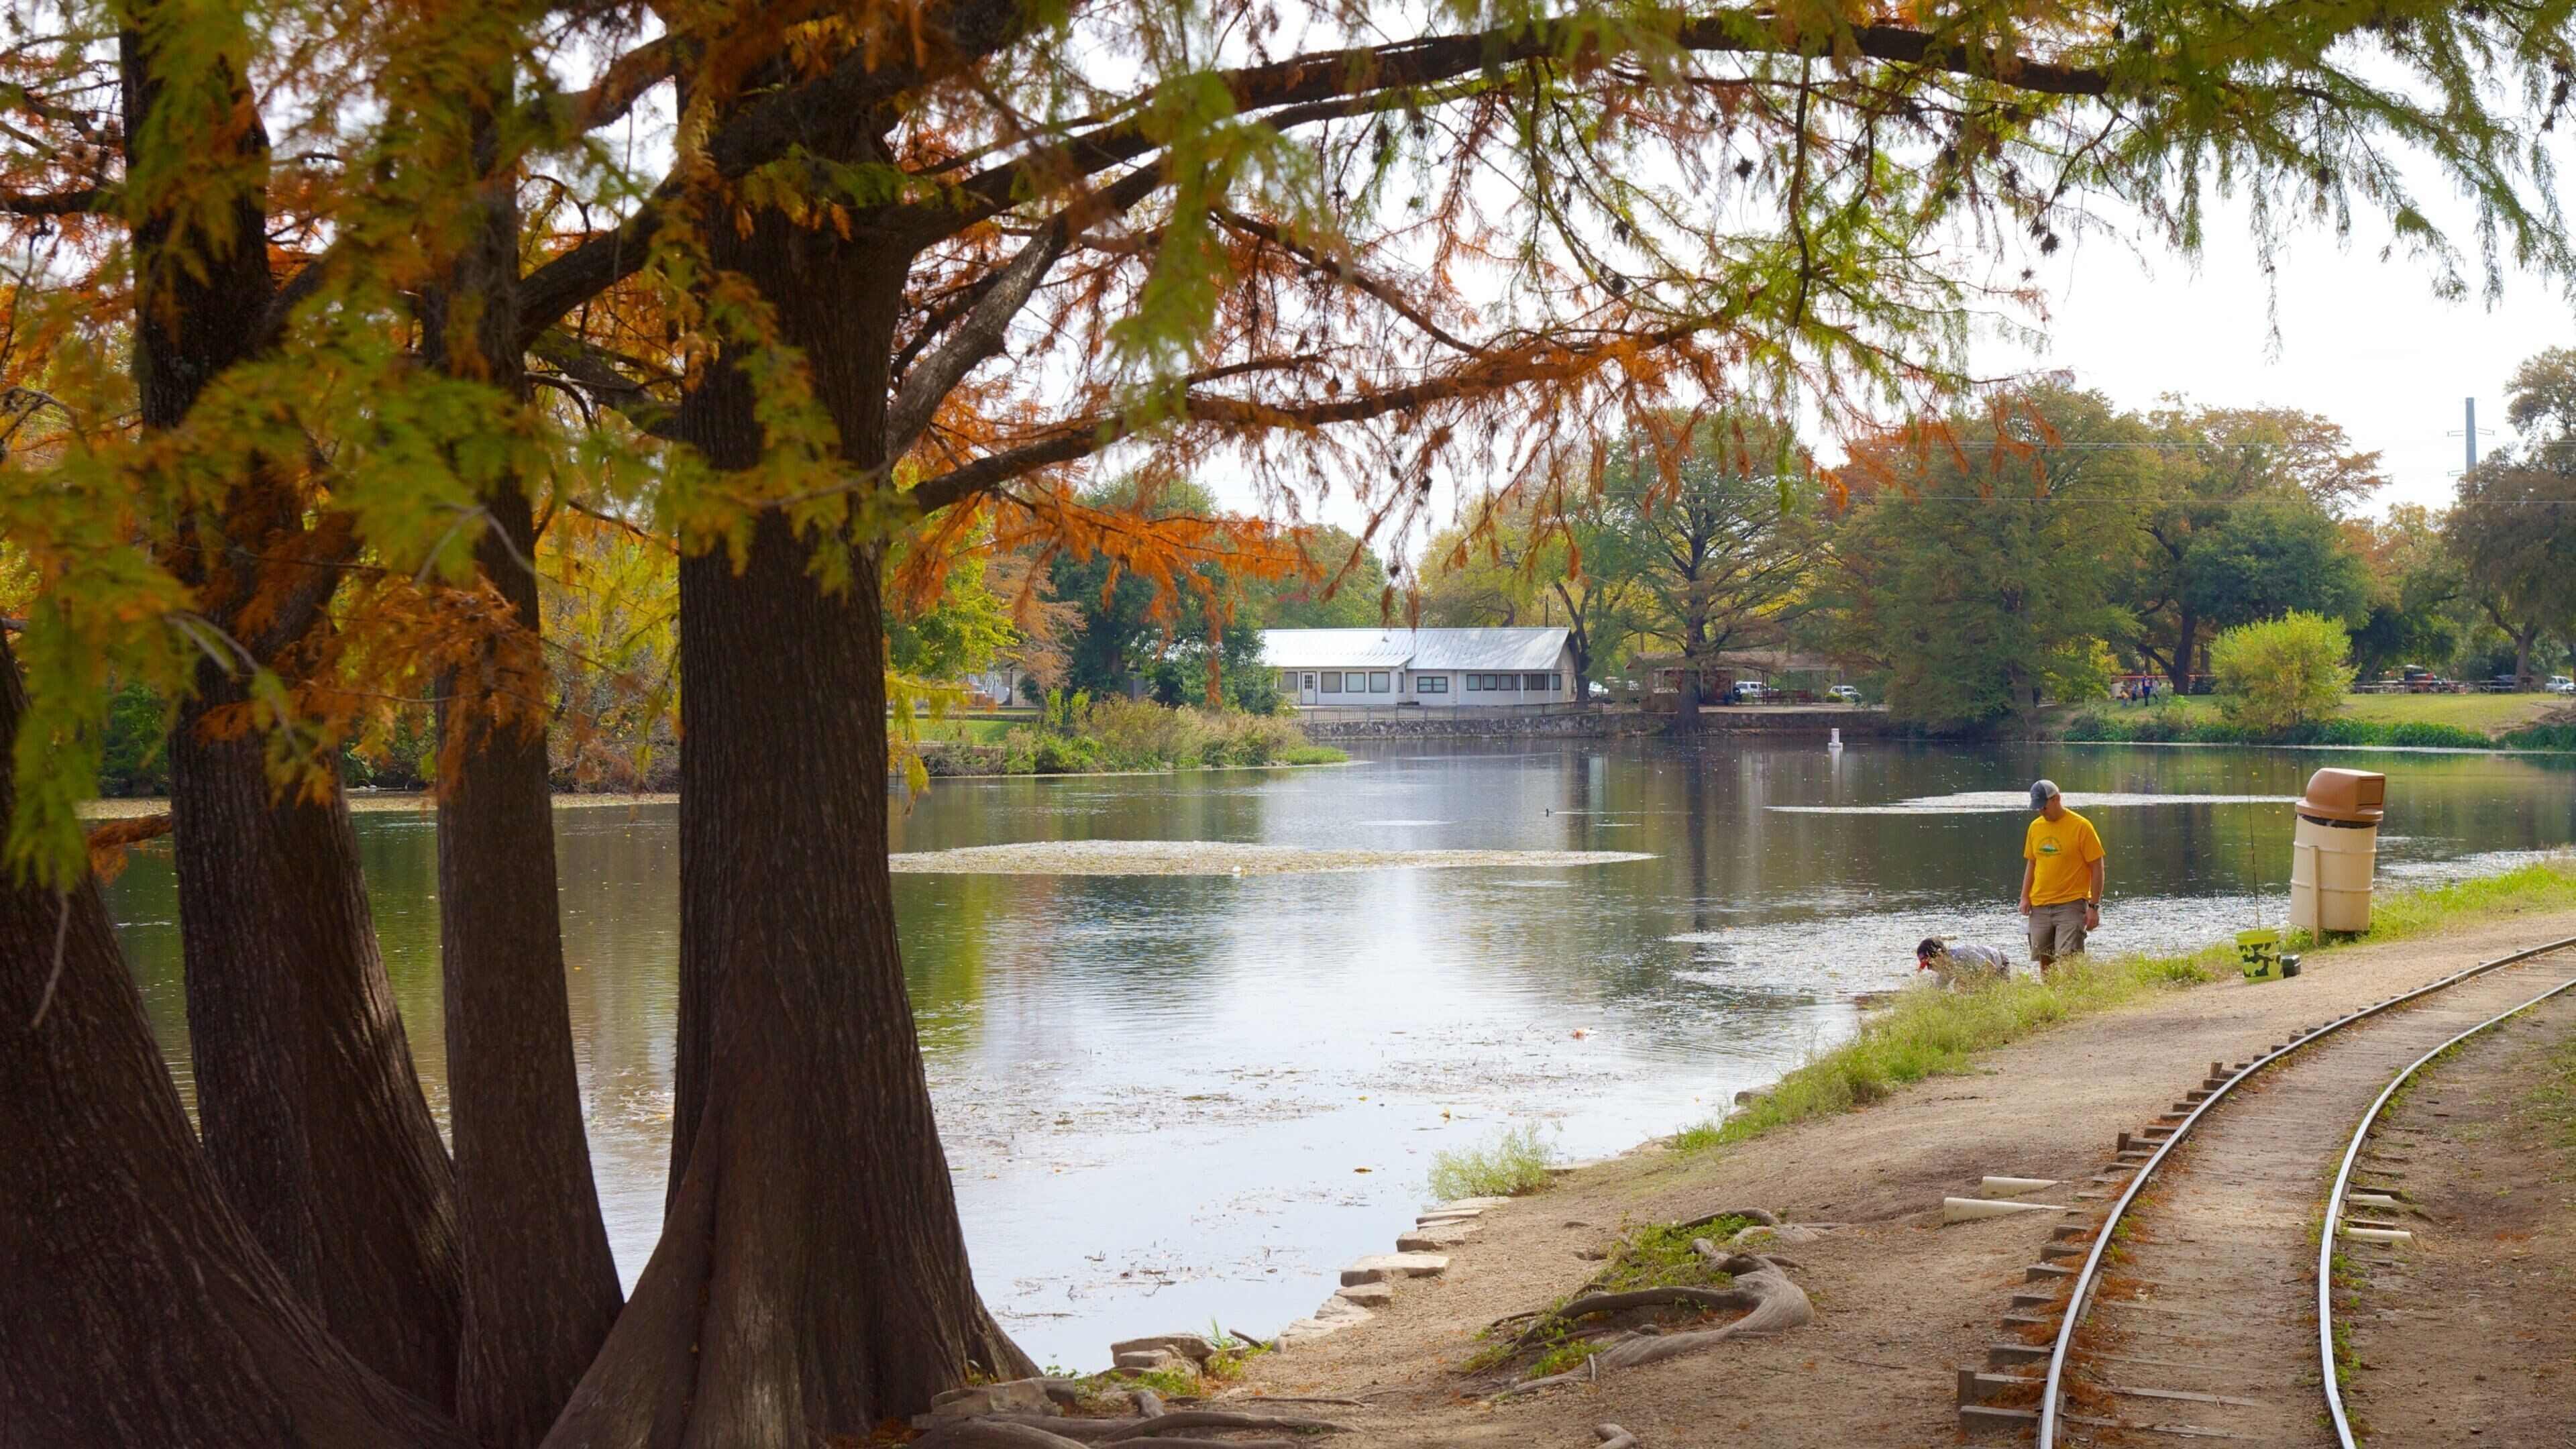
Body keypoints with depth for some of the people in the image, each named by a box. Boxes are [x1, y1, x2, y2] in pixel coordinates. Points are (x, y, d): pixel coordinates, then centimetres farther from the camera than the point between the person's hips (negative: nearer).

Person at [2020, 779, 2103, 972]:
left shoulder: (2081, 826, -7)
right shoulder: (2036, 827, 9)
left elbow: (2097, 868, -6)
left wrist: (2094, 906, -11)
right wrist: (2025, 897, 7)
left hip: (2070, 905, -5)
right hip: (2039, 907, 5)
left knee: (2067, 958, -14)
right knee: (2044, 960, 5)